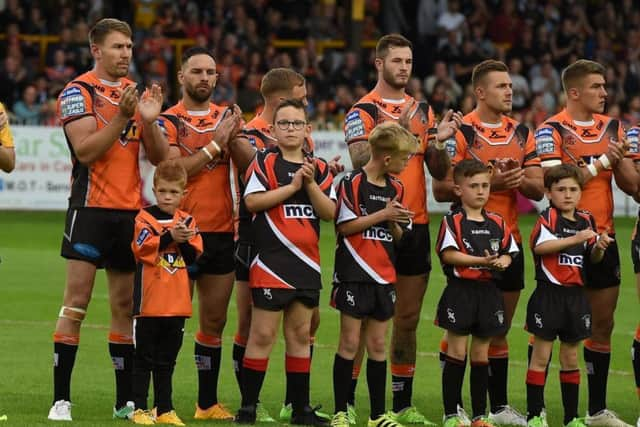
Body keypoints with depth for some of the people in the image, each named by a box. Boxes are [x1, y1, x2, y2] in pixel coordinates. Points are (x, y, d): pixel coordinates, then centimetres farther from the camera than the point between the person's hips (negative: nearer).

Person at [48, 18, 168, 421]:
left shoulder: (136, 92, 12)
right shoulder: (79, 92, -5)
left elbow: (159, 157, 8)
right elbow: (86, 151, -16)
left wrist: (149, 120, -9)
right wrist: (121, 117, -23)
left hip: (131, 209, 6)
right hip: (92, 207, -6)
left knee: (126, 306, 8)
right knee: (76, 305, -9)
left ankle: (126, 400, 13)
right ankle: (61, 399, -9)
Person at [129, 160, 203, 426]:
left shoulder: (187, 222, 10)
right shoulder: (145, 218, -3)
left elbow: (195, 256, 1)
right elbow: (142, 248, -20)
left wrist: (184, 242, -17)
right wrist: (170, 237, -28)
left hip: (177, 303, 4)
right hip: (149, 302, -4)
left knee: (167, 361, 12)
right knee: (144, 358, 1)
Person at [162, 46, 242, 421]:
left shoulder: (227, 117, 11)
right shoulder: (168, 121, -1)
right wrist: (215, 143, -16)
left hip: (222, 231, 4)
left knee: (215, 320, 8)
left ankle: (208, 403, 16)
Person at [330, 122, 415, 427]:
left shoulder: (396, 188, 10)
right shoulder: (352, 183, -8)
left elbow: (400, 237, 13)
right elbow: (345, 226, -14)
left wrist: (394, 222, -8)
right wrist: (382, 215, -15)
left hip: (384, 277, 6)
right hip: (354, 275, -6)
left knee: (378, 344, 8)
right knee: (350, 343, -3)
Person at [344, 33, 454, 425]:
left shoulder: (423, 111, 13)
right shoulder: (362, 111, -4)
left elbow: (439, 171, 12)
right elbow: (360, 160, -19)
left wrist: (440, 141, -6)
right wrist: (396, 129, -28)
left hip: (415, 225, 5)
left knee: (408, 319, 8)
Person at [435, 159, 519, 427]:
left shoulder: (497, 223, 10)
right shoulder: (453, 221, -5)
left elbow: (509, 252, 10)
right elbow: (448, 254, -15)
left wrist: (501, 262, -13)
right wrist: (481, 260, -22)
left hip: (489, 292, 4)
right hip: (460, 291, -4)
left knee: (481, 354, 10)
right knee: (457, 352, -1)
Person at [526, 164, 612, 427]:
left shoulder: (586, 220, 8)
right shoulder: (548, 217, -8)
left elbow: (593, 258, 16)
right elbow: (540, 246, -25)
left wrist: (599, 247, -6)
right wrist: (575, 239, -28)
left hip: (576, 296, 5)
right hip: (549, 293, -5)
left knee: (571, 356, 12)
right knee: (541, 354, 1)